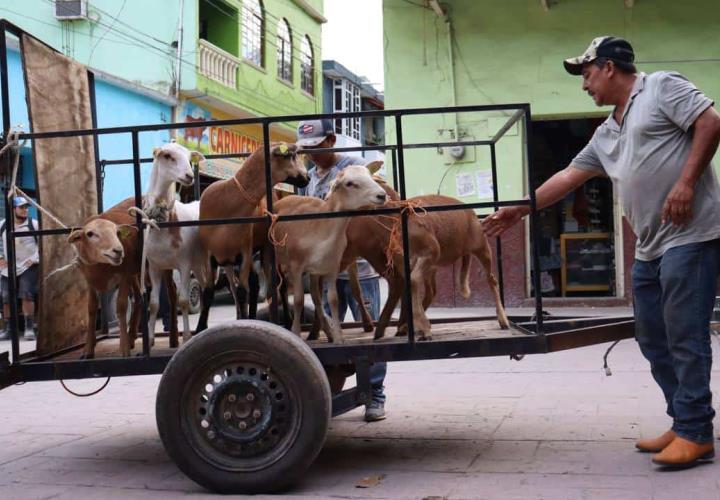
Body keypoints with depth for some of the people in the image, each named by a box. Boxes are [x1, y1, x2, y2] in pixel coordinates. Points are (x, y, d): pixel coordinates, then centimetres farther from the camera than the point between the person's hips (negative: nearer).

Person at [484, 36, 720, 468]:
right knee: (654, 339, 9)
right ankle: (684, 425, 17)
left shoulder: (662, 87, 0)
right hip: (650, 247, 9)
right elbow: (568, 177, 25)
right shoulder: (607, 135, 22)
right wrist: (519, 210, 24)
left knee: (685, 337, -8)